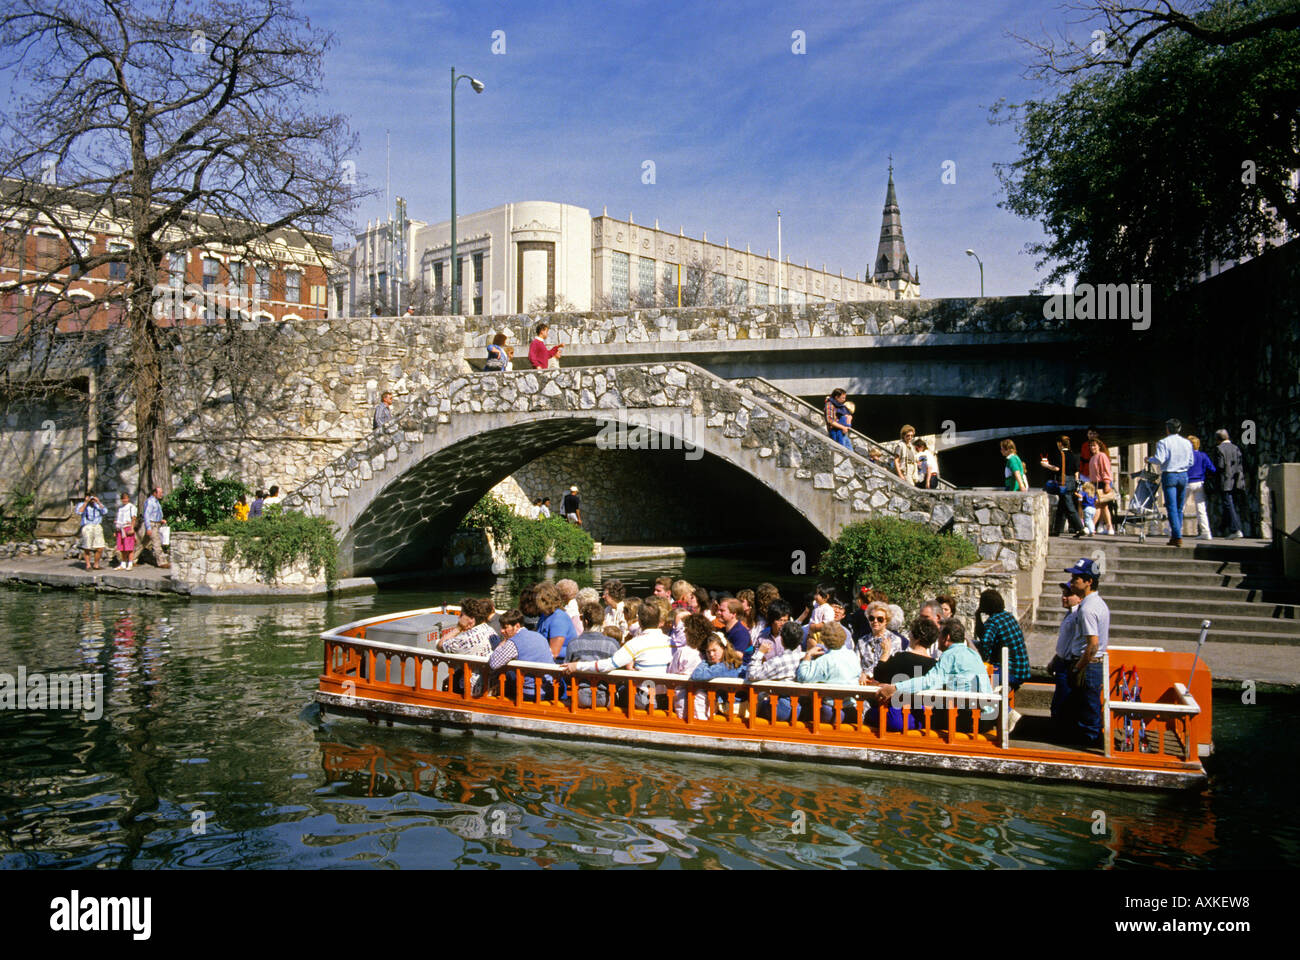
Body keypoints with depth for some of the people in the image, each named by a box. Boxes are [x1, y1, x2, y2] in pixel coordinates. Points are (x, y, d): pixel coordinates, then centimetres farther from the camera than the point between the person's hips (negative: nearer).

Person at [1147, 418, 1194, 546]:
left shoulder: (1164, 442, -8)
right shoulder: (1187, 442, 7)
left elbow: (1159, 460, -16)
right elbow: (1191, 462, 11)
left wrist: (1149, 459, 3)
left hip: (1169, 476, -5)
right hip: (1183, 475, 5)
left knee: (1172, 508, -6)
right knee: (1179, 508, 13)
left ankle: (1177, 537, -14)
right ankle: (1175, 535, 16)